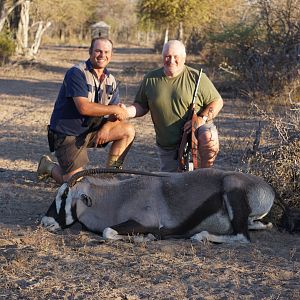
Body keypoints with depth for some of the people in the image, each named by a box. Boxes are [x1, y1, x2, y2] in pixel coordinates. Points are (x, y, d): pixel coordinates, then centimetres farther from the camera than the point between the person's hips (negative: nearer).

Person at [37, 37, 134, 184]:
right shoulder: (76, 73, -18)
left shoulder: (110, 80, 5)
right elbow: (83, 107, -28)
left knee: (128, 131, -8)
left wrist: (106, 127, -20)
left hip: (91, 129, 7)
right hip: (67, 133, -7)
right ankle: (49, 166, 19)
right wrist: (114, 109, -22)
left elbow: (116, 114, 2)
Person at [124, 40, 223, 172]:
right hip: (168, 146, 3)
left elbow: (217, 102, -4)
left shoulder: (196, 77, -6)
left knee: (208, 139, -37)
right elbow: (141, 106, 9)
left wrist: (202, 118, -20)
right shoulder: (150, 79, 3)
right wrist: (126, 111, -13)